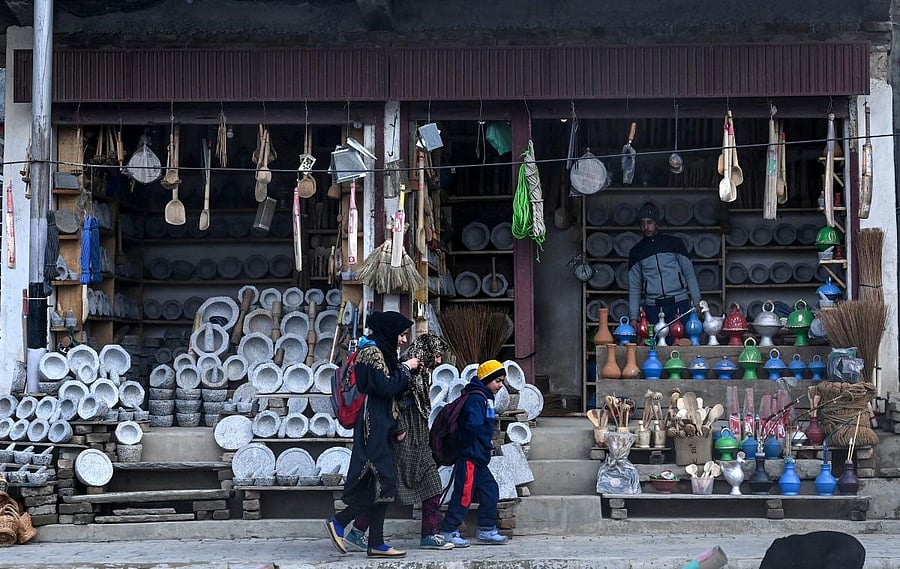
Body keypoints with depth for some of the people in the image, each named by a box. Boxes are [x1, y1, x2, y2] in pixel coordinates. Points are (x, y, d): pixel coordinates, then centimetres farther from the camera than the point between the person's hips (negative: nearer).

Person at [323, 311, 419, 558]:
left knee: (381, 484, 6)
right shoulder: (372, 351, -11)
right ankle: (339, 522, -7)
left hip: (381, 426, 10)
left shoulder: (381, 351, 20)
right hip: (373, 424, -10)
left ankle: (376, 543, 6)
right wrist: (405, 369, -5)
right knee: (382, 481, -12)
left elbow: (390, 389, 22)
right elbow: (386, 387, -18)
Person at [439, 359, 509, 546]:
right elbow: (474, 424, -26)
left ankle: (486, 531, 18)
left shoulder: (485, 398, 18)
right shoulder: (476, 398, -15)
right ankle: (449, 532, 0)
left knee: (490, 490, 11)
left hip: (479, 458, 10)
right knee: (464, 494, -6)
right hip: (469, 455, -10)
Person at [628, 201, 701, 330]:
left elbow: (689, 275, 5)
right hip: (653, 307, 2)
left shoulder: (675, 243, 6)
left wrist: (697, 303, -3)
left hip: (679, 305, -2)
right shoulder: (636, 251, 11)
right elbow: (634, 287, 11)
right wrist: (633, 317, 4)